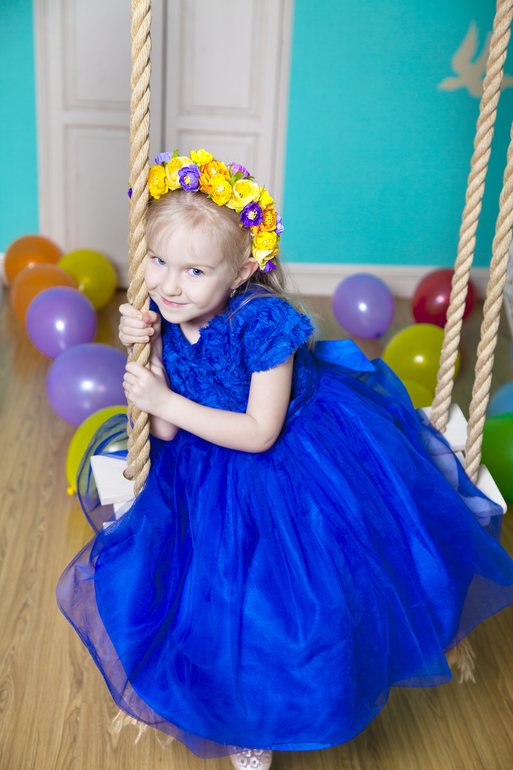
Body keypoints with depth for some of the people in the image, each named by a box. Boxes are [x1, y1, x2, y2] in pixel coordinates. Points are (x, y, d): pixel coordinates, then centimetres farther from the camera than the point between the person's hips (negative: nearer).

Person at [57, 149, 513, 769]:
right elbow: (165, 431, -11)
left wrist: (166, 402, -26)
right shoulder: (162, 315, -12)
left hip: (293, 463, -5)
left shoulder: (263, 322, -30)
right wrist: (146, 351, -25)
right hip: (211, 471, 6)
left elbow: (260, 434, -24)